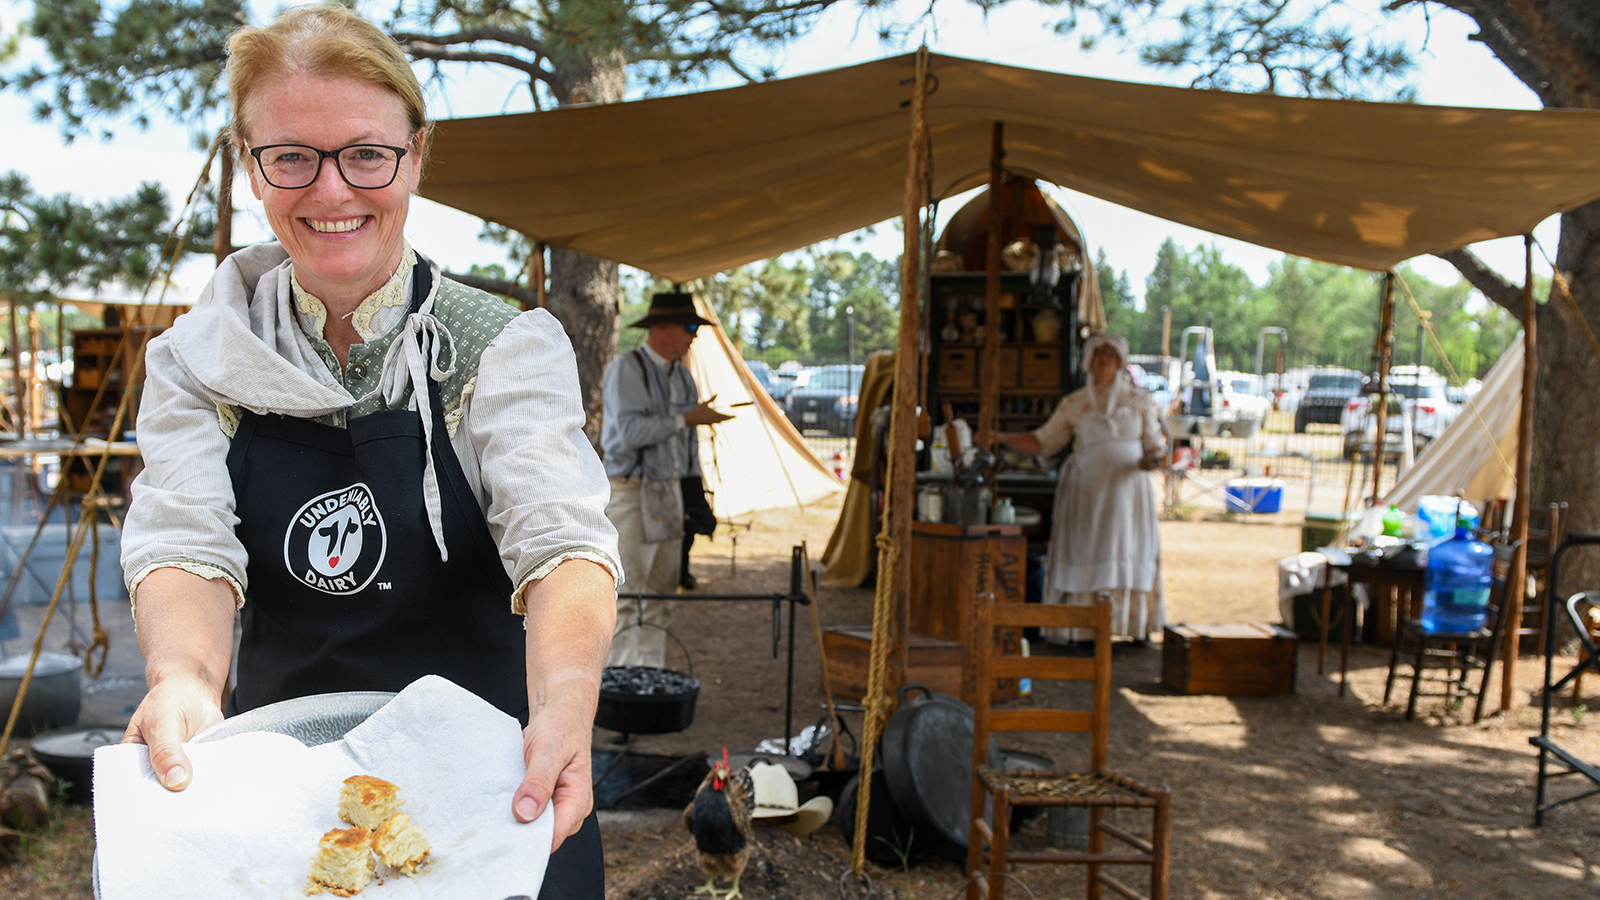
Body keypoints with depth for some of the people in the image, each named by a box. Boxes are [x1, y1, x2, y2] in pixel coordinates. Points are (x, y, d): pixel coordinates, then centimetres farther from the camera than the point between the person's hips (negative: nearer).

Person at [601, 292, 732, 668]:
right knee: (625, 599, -7)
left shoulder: (682, 376, 14)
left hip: (670, 495, 8)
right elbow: (630, 432, -22)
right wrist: (687, 418, -19)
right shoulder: (626, 369, -9)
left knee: (660, 595, 9)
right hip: (630, 494, -7)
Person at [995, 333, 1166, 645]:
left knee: (1132, 552, 0)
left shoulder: (1139, 401, 10)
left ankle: (1138, 627, 8)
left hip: (1129, 488, 1)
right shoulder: (1073, 404, 8)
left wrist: (1154, 459, -13)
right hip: (1087, 489, 0)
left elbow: (1155, 444, 11)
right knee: (1086, 554, -4)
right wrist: (1001, 438, -4)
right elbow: (1043, 442, 8)